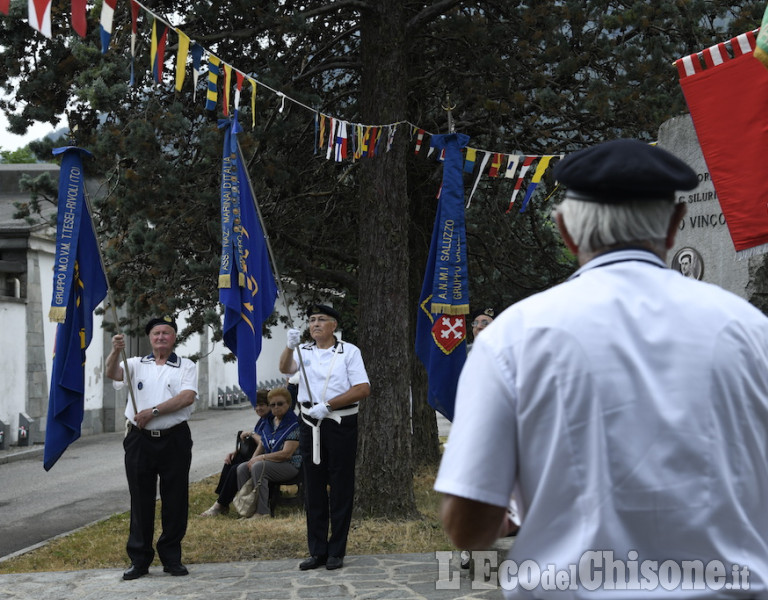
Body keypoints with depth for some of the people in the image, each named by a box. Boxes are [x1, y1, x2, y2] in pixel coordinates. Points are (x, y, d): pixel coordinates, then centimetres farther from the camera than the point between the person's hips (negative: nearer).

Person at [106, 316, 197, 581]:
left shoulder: (186, 367, 7)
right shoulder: (136, 364, 12)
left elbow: (187, 397, -9)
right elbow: (112, 373, -8)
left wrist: (153, 411, -15)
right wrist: (115, 352, -28)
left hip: (175, 440, -1)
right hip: (140, 440, 1)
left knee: (175, 500, 3)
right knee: (141, 501, 4)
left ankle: (172, 558, 13)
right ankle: (139, 560, 10)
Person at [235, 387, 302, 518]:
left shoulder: (294, 425, -10)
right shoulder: (268, 422, 14)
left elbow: (286, 453, -17)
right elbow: (261, 446, 17)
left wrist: (260, 458, -15)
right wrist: (253, 460, -5)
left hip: (290, 465, -8)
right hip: (270, 462, 8)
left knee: (258, 467, -32)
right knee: (242, 468, -14)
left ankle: (262, 512, -32)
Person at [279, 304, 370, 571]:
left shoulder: (349, 351, 2)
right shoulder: (304, 352, 12)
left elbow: (363, 389, -7)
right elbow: (285, 368, -9)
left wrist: (328, 405, -14)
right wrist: (290, 347, -29)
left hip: (341, 424, -3)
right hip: (310, 425, 4)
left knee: (341, 488, 0)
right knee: (313, 489, 7)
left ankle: (336, 551, 8)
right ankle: (317, 551, 14)